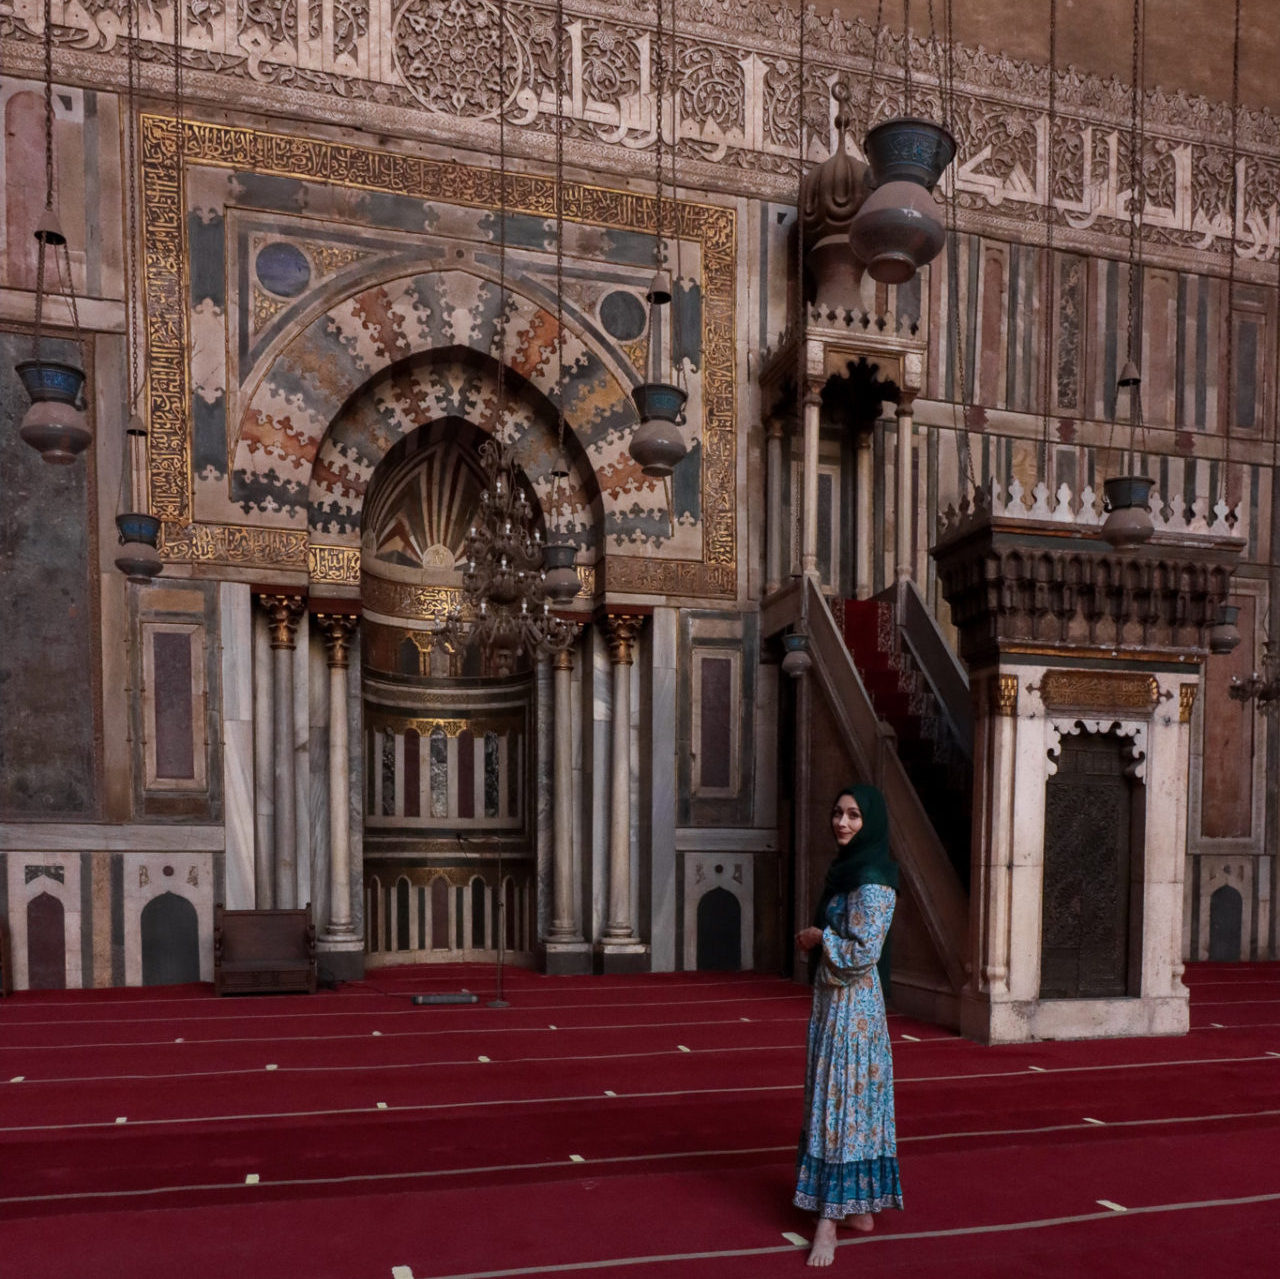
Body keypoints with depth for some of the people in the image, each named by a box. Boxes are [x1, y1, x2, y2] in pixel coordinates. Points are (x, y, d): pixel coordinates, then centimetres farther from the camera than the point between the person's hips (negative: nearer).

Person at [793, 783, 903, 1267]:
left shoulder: (871, 878, -18)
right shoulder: (847, 867, 11)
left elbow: (864, 951, -23)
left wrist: (817, 937, -11)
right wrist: (813, 939, 3)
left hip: (851, 1002, -9)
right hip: (834, 996, 9)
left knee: (841, 1099, -5)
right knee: (851, 1097, 14)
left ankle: (831, 1217, 2)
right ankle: (860, 1206, 24)